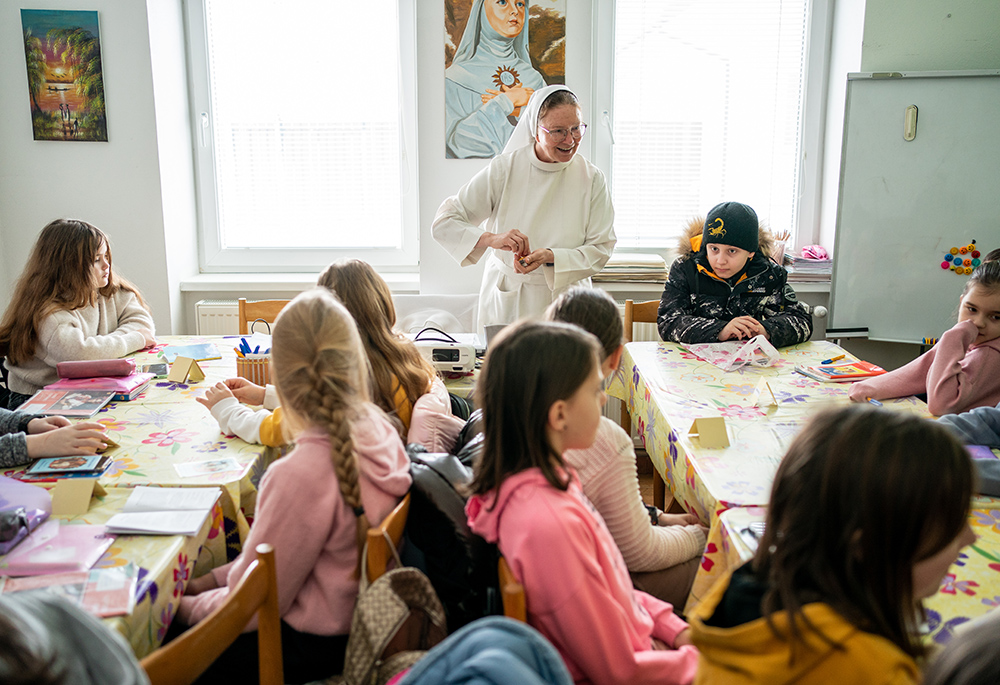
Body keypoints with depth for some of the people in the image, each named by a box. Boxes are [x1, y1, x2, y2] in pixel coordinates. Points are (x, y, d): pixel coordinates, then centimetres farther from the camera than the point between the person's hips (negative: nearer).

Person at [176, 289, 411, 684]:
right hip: (355, 611, 8)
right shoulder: (379, 430, -8)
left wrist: (186, 607, 0)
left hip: (315, 645, -8)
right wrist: (212, 580, 8)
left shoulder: (302, 474, -33)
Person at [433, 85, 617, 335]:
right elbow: (443, 223, -6)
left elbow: (600, 249, -1)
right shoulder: (503, 169, -4)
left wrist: (549, 256, -18)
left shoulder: (592, 178, -1)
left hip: (565, 304, 1)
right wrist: (492, 239, -23)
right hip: (506, 302, 0)